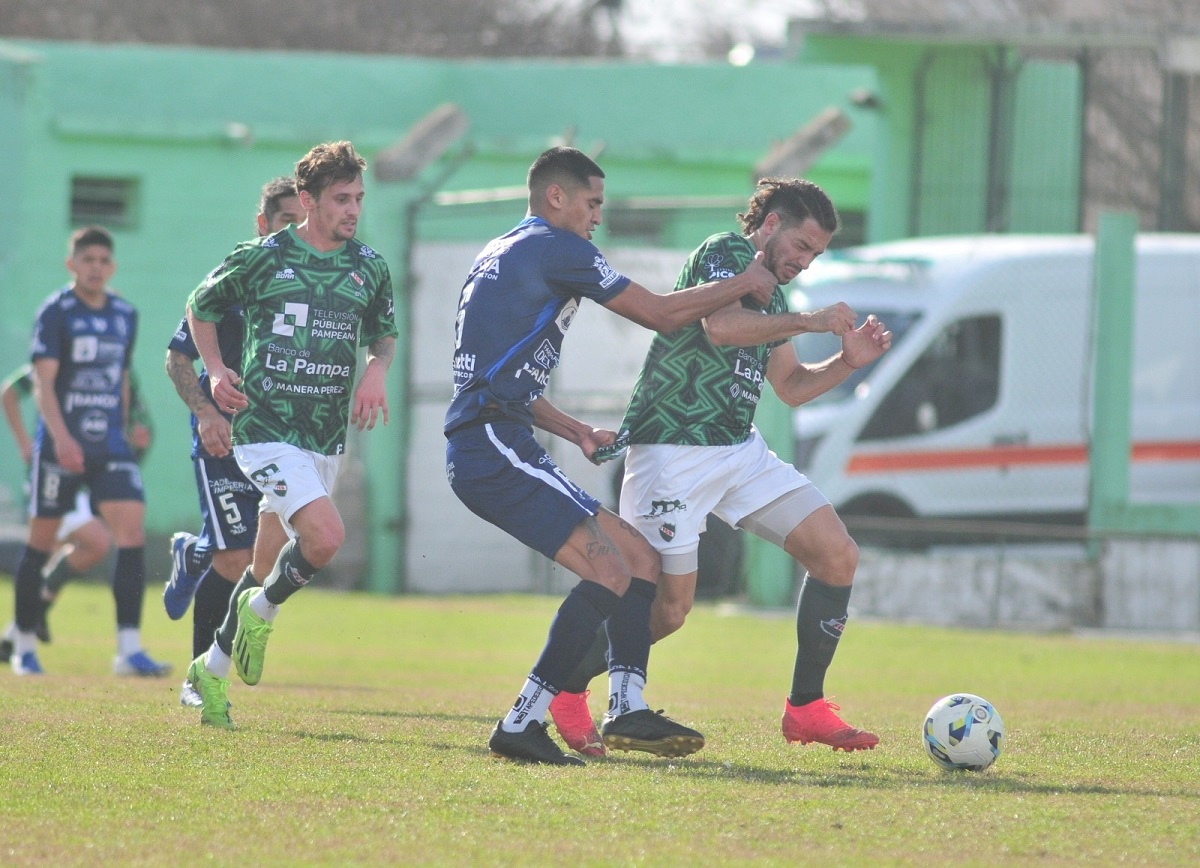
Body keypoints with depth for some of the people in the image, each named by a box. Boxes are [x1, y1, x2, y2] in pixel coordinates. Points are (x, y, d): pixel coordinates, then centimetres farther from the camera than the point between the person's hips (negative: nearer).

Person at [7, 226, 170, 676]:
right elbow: (43, 381, -16)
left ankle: (129, 649, -15)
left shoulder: (125, 314, 11)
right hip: (59, 447, -4)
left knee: (132, 531, -12)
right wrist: (60, 436, -28)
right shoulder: (55, 312, -7)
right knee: (41, 542, 4)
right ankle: (23, 645, 19)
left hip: (110, 448, 4)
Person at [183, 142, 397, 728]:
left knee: (271, 564, 9)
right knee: (325, 536, -24)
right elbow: (201, 307, 10)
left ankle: (212, 668, 25)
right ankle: (261, 611, 3)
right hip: (265, 429, -5)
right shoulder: (260, 258, -5)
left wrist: (376, 372, 0)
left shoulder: (369, 268, 7)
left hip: (327, 435, 5)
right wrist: (215, 371, -4)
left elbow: (384, 337, 22)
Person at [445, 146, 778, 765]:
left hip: (485, 450, 10)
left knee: (640, 559, 9)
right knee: (610, 571, -19)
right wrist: (743, 285, 12)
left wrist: (575, 431, 26)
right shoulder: (555, 248, -4)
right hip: (494, 447, -10)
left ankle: (626, 710, -2)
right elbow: (663, 314, -2)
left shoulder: (499, 255, 25)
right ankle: (522, 724, -20)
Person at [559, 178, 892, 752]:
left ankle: (805, 709, 3)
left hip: (740, 448, 9)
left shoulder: (770, 291, 19)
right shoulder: (724, 254, -8)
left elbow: (791, 387, 27)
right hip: (673, 450, -9)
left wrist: (847, 361, 10)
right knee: (668, 608, -8)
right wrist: (811, 321, -21)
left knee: (838, 556, -3)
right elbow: (721, 327, -29)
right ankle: (565, 690, 15)